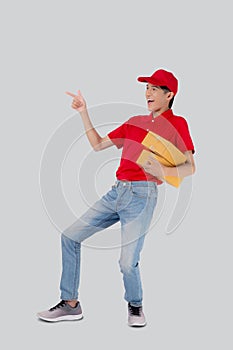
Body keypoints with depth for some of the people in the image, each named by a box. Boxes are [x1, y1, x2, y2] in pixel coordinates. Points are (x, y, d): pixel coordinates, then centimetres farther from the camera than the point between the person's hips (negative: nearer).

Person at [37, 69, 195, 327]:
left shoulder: (176, 123, 2)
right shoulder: (134, 122, 20)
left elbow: (190, 167, -6)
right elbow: (98, 144, 22)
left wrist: (164, 171, -25)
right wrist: (83, 113, 16)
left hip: (142, 194, -7)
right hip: (116, 191, 7)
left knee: (128, 263, -15)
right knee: (70, 236, 4)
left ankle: (135, 305, 19)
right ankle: (70, 304, 14)